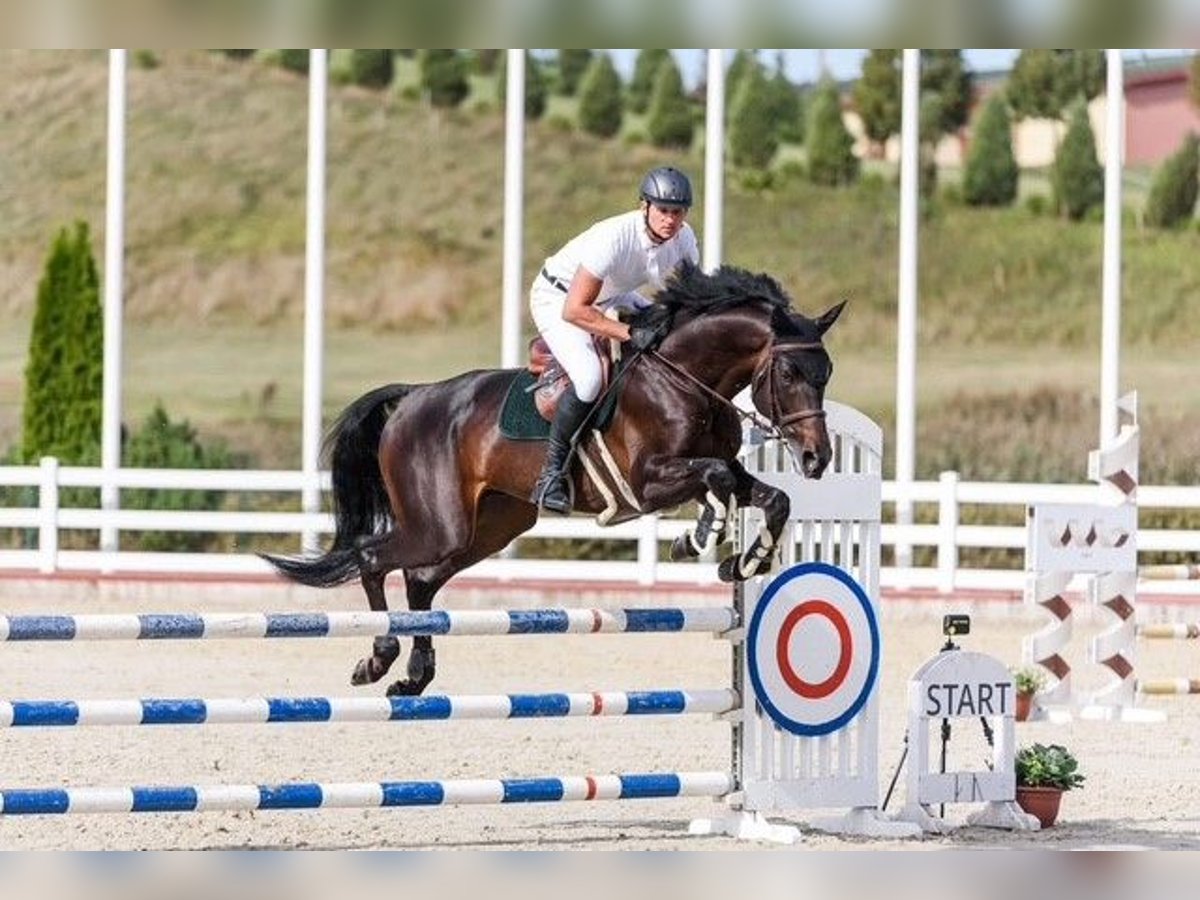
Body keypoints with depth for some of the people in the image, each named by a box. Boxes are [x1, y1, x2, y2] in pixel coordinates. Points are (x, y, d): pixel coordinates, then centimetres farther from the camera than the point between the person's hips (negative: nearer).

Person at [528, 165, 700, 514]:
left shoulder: (683, 238, -16)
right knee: (589, 376, -31)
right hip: (557, 297, -8)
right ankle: (551, 472, -17)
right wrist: (630, 334, -41)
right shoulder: (615, 237, -37)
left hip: (611, 296, 8)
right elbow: (574, 310, -36)